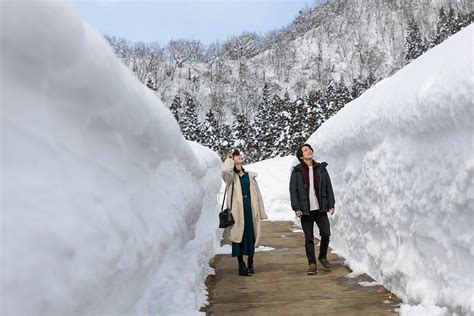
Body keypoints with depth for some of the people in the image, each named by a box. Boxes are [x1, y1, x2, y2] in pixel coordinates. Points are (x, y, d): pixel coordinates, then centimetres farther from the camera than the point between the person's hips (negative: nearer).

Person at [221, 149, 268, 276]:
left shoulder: (250, 176, 15)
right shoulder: (231, 177, 6)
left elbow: (257, 194, 13)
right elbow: (224, 171, -20)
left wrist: (261, 212, 8)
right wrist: (229, 160, -1)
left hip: (250, 209, 3)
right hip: (237, 210, -3)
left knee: (251, 235, 7)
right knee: (238, 235, -4)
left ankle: (250, 263, 22)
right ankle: (241, 265, 4)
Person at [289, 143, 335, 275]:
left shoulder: (321, 168, 8)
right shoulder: (297, 171, 0)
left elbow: (328, 187, 9)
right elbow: (293, 190, -2)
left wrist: (331, 204, 4)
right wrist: (296, 208, -10)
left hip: (320, 208, 2)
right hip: (306, 210, -1)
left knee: (326, 234, -5)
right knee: (309, 238, 4)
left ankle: (323, 257, 21)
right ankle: (312, 263, 17)